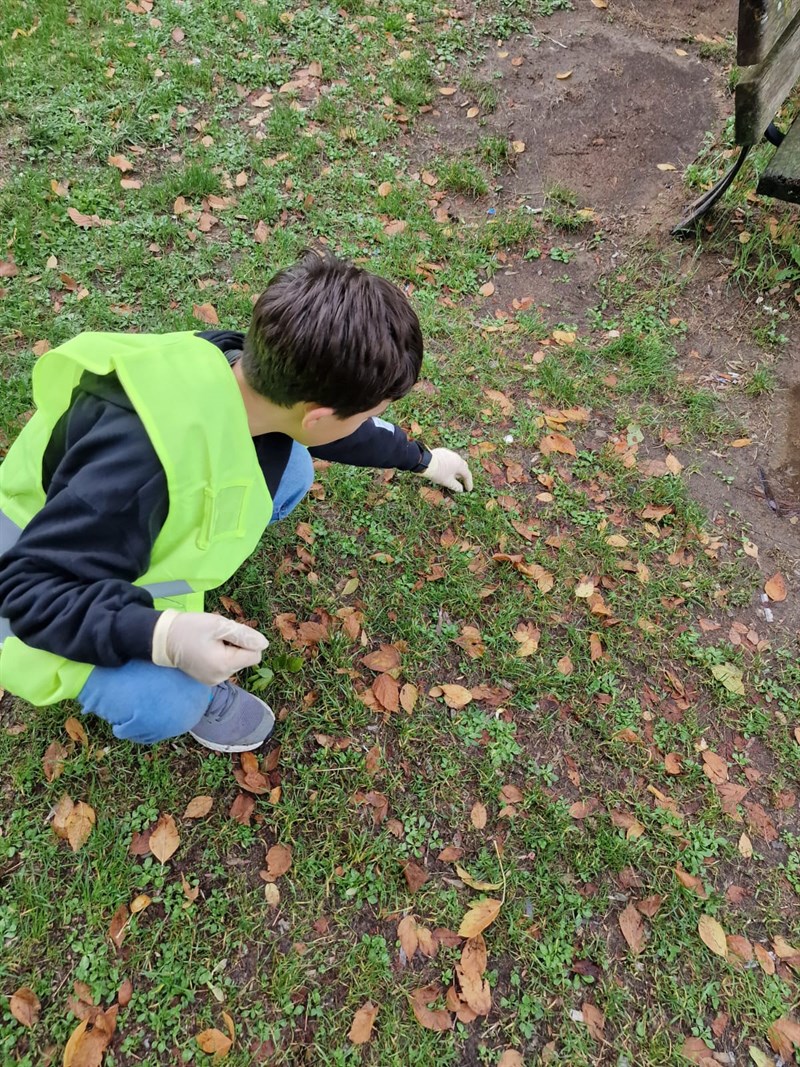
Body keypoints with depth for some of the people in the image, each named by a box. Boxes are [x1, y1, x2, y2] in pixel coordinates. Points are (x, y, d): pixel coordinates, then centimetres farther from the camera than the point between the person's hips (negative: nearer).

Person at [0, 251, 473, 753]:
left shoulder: (245, 371, -19)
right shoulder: (140, 458, -43)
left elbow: (341, 432, 2)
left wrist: (424, 459, 17)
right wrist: (163, 636, -46)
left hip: (159, 526, 7)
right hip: (55, 584, -6)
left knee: (290, 468, -6)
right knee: (166, 701, -30)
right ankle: (179, 690, 7)